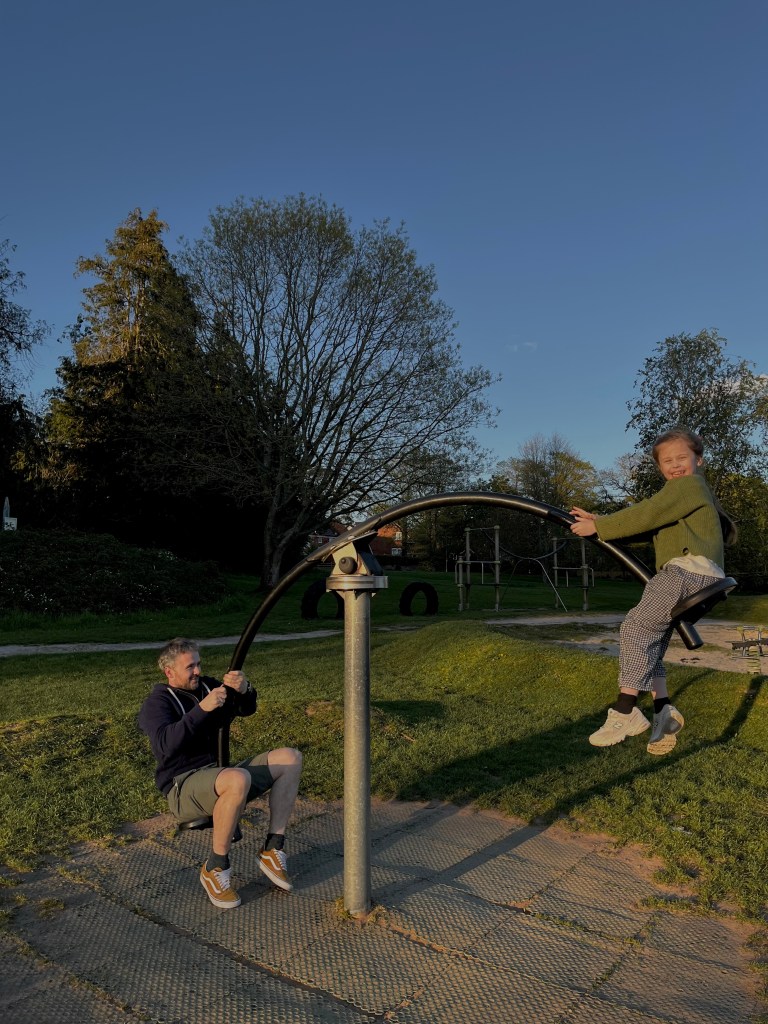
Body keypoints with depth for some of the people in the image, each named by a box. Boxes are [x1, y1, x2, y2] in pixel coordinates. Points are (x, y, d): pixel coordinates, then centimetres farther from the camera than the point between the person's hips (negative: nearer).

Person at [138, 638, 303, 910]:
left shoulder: (206, 685, 15)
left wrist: (244, 690, -5)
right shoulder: (158, 702, -3)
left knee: (290, 758, -9)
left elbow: (247, 709, 18)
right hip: (184, 786, -7)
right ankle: (215, 868, -19)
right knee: (239, 780, -39)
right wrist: (201, 709, -32)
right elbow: (166, 744, -22)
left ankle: (273, 849, -8)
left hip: (221, 774, 7)